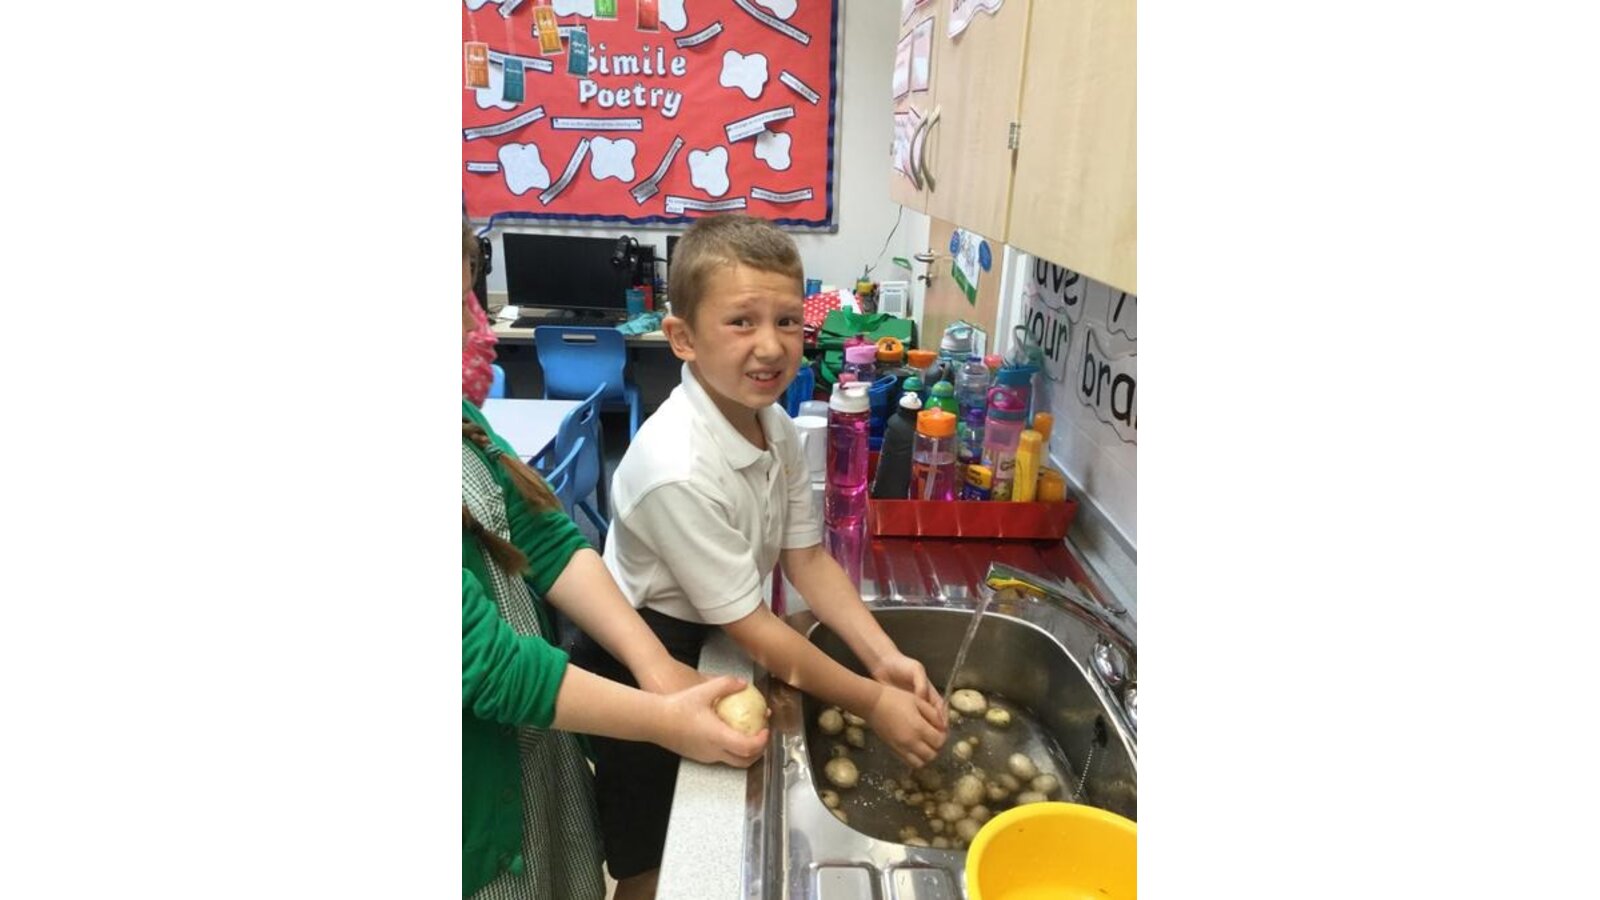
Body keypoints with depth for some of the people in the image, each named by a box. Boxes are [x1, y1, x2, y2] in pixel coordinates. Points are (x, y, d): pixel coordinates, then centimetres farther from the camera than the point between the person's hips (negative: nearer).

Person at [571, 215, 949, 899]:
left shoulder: (776, 427, -10)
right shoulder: (678, 469, -35)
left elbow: (807, 559, -4)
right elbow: (750, 627, -27)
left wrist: (887, 659, -15)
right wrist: (873, 702, -19)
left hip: (707, 651, 7)